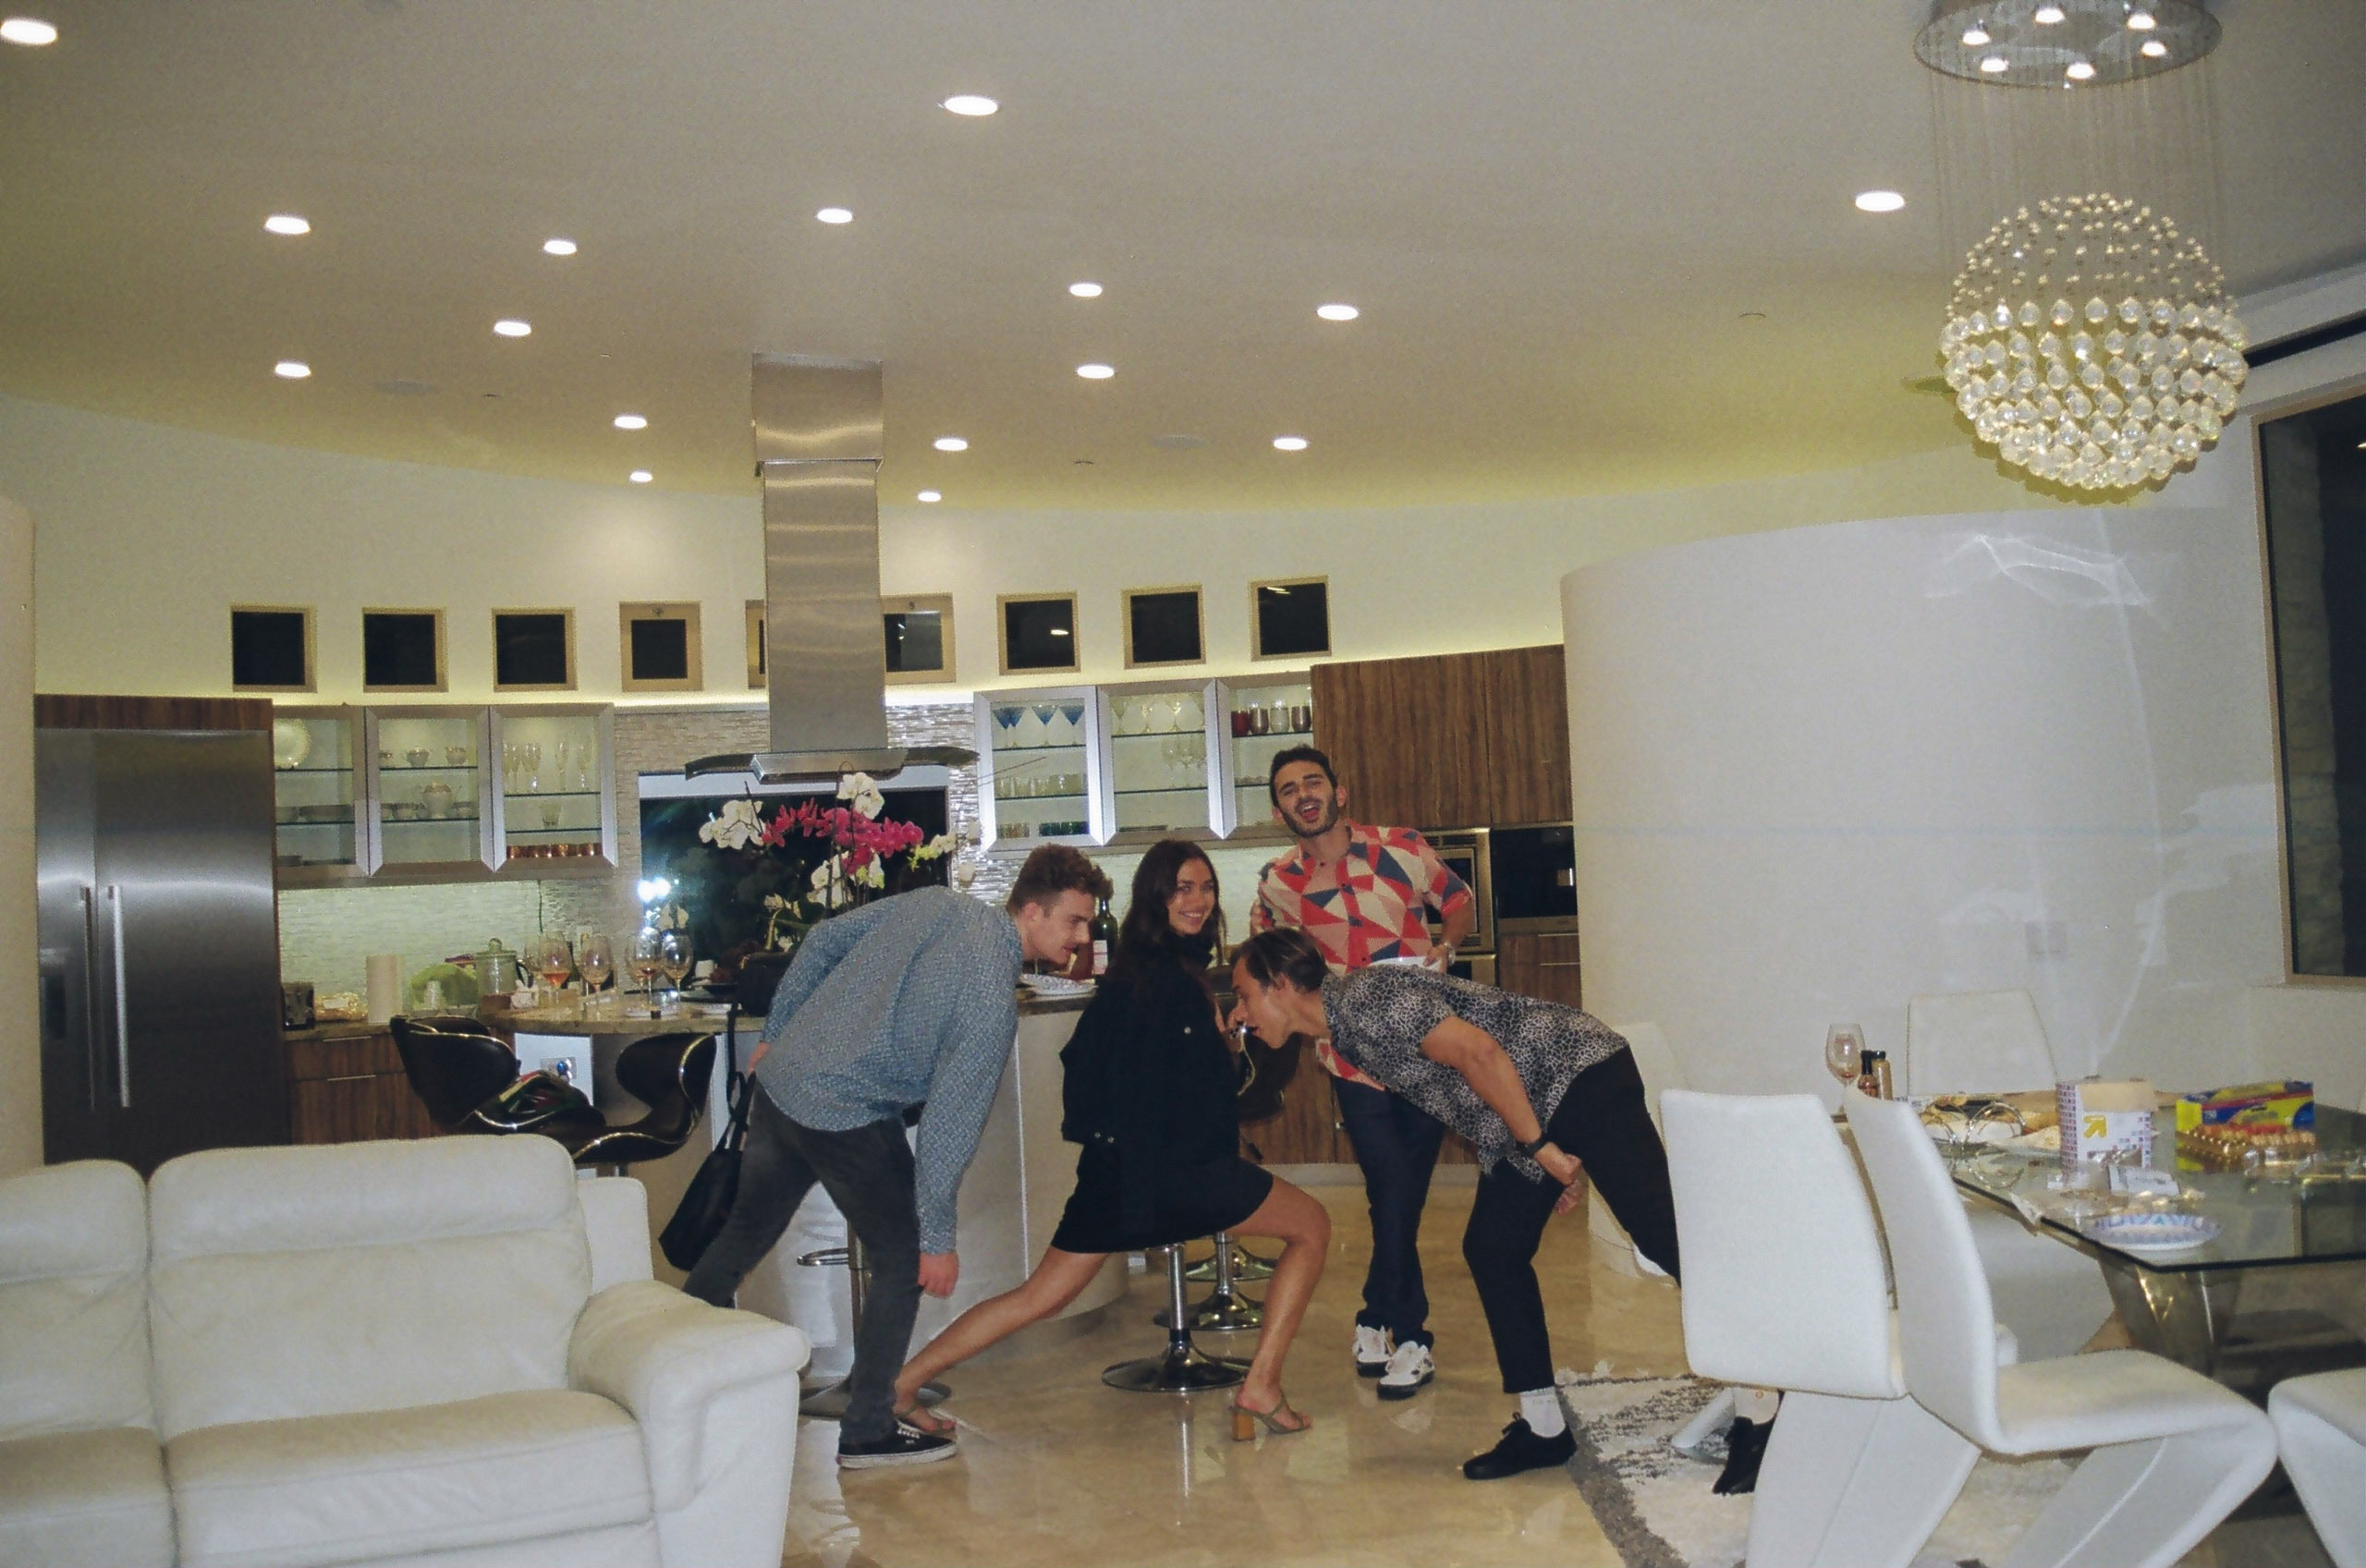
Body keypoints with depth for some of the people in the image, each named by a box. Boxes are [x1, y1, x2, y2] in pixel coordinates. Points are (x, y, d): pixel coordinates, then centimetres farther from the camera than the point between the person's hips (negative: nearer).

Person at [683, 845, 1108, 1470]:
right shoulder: (992, 998, -19)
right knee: (902, 1260, 8)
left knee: (748, 1230, 25)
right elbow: (950, 1120, -19)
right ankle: (867, 1431, 16)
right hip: (846, 1119, -8)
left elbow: (823, 939, 10)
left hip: (778, 1081, 8)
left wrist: (777, 1033, 21)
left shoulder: (935, 903, 2)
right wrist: (939, 1238, -12)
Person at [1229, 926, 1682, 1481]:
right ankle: (1544, 1428, 11)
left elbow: (1480, 1054, -24)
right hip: (1532, 1114, 10)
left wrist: (1541, 1149, -19)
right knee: (1491, 1252, 7)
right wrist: (1539, 1154, 16)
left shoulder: (1366, 997, -18)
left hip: (1579, 1074, -10)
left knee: (1662, 1232, -13)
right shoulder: (1345, 1032, 12)